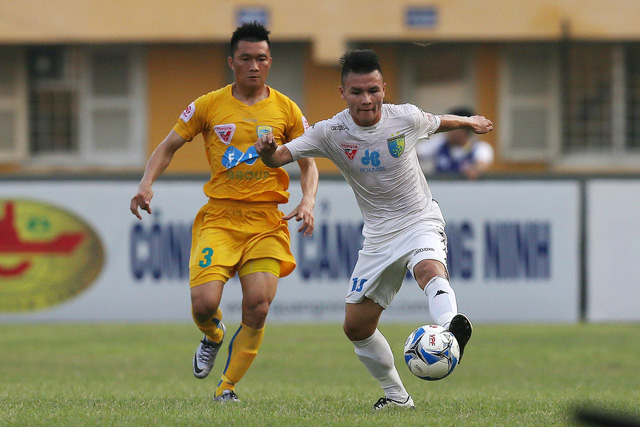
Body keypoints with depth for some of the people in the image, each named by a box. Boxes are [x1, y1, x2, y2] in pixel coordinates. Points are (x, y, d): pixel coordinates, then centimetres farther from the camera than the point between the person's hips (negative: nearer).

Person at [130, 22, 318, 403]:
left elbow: (308, 164, 11)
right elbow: (169, 146, 12)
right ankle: (213, 336, 21)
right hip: (219, 217, 0)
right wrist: (147, 182, -6)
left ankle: (227, 387, 4)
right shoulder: (209, 106, 4)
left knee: (258, 308, -14)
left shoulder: (286, 110, 6)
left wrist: (308, 203, -8)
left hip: (266, 222, 0)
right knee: (204, 303, -18)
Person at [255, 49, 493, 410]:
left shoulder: (406, 118, -12)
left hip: (421, 221, -3)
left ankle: (452, 327, -65)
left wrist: (470, 122, 31)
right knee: (357, 326, 5)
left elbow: (439, 123, 12)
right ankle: (396, 395, 22)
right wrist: (268, 151, -40)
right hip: (379, 234, 3)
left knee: (430, 270, -38)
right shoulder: (332, 133, -12)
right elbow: (280, 157, -16)